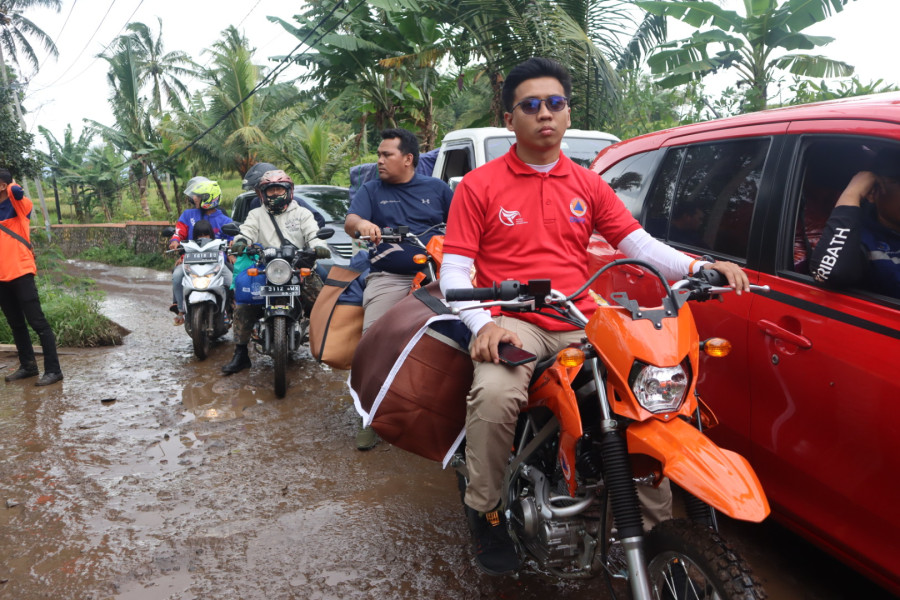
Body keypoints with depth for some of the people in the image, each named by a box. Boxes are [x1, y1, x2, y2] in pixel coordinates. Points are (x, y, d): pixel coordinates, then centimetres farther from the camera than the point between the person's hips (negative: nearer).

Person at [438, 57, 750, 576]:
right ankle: (485, 511, -8)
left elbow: (639, 243, 9)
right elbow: (454, 270, -2)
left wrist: (698, 267, -9)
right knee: (494, 393, -34)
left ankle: (657, 523, 4)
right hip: (513, 324, -3)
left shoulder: (588, 185, 16)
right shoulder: (479, 187, 4)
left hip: (581, 325, 4)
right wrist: (483, 325, -21)